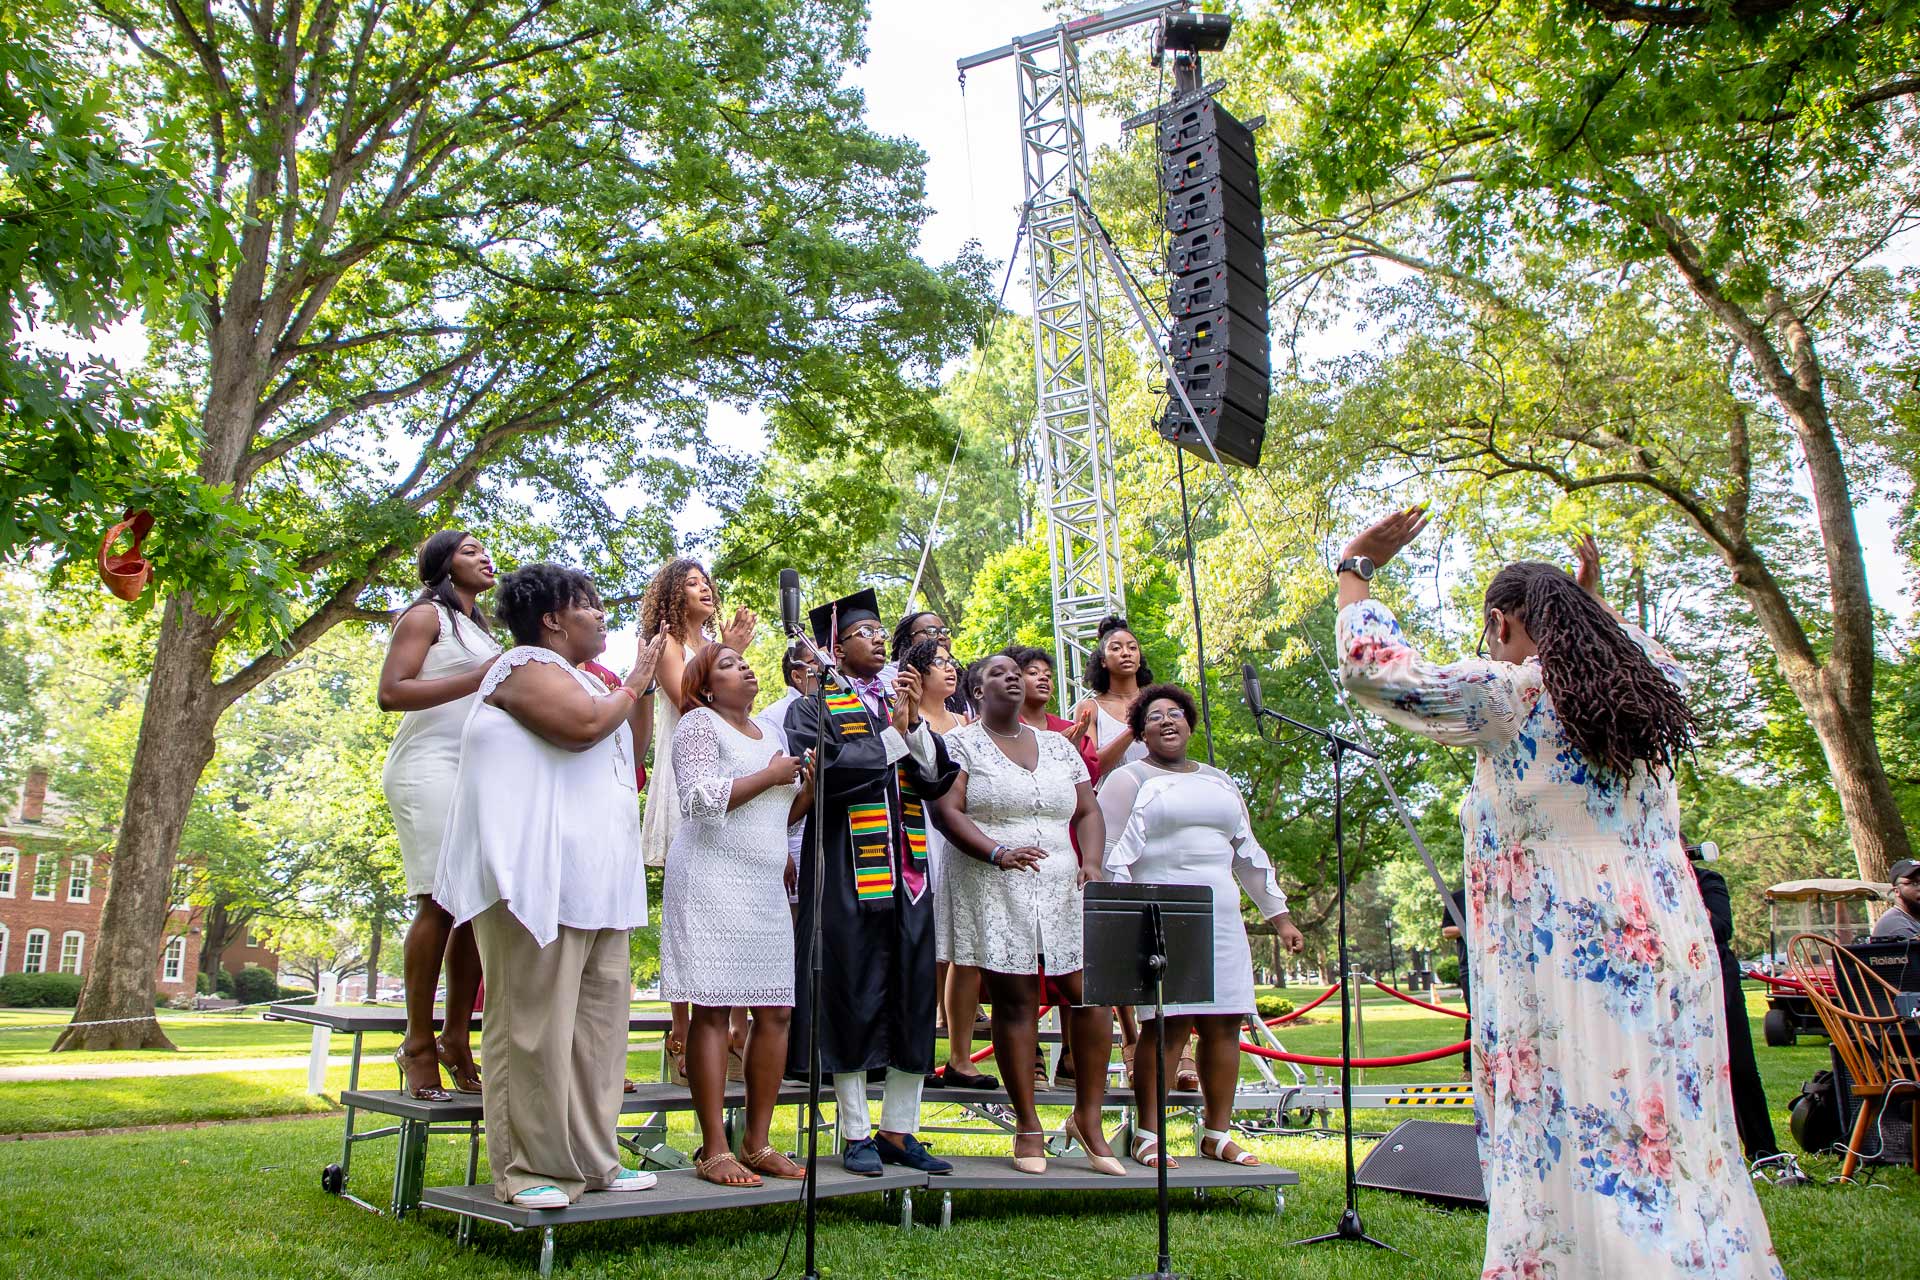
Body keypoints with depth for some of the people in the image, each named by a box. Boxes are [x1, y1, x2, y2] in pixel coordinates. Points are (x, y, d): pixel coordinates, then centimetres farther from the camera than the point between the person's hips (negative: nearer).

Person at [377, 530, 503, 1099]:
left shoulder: (481, 631, 27)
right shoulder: (426, 615, 4)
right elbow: (391, 692, -9)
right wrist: (478, 679, -15)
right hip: (430, 767, -8)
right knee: (442, 902, -14)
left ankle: (457, 1041, 5)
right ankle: (418, 1043, -7)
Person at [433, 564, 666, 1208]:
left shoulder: (576, 678, 25)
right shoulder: (527, 666, -5)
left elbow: (626, 747, 30)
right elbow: (584, 725, -21)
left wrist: (642, 685, 20)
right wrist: (633, 685, -3)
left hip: (592, 881, 10)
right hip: (537, 877, -10)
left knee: (599, 1015, 8)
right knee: (534, 1022, -6)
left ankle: (589, 1158, 15)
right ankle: (528, 1168, 1)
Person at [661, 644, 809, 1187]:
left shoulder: (772, 736, 22)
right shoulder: (700, 723, 0)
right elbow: (700, 798, -14)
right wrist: (770, 776, -9)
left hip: (766, 884, 7)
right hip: (712, 880, -7)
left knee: (775, 1010, 3)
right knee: (713, 1009, -7)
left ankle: (757, 1142, 12)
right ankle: (713, 1151, -3)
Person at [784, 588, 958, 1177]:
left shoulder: (902, 702, 18)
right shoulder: (815, 707, 3)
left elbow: (937, 776, 7)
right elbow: (823, 772, -15)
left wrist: (915, 723, -8)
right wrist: (893, 736, -11)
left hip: (906, 868, 5)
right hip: (847, 868, -5)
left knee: (912, 994, 5)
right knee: (853, 994, -1)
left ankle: (898, 1131, 15)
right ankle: (857, 1134, 9)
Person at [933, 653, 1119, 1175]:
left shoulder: (1058, 746, 17)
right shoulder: (961, 743, 4)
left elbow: (1088, 812, 16)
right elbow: (948, 811, -8)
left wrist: (1091, 862, -2)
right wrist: (998, 852, -21)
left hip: (1061, 888, 4)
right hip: (994, 891, -4)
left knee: (1090, 993, -4)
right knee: (1014, 1003, -2)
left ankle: (1088, 1117, 11)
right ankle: (1028, 1127, 9)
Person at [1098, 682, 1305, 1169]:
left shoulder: (1219, 781, 21)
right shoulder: (1128, 780, 4)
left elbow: (1248, 851, 22)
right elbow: (1111, 855, -4)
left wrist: (1279, 914, 17)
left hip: (1221, 918, 6)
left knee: (1224, 1023, 2)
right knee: (1166, 1024, -10)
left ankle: (1218, 1135, 12)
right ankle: (1147, 1136, 1)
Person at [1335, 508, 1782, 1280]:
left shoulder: (1506, 695, -8)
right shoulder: (1651, 692, 11)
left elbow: (1370, 667, -7)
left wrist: (1357, 568, 5)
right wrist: (1596, 603, 46)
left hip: (1568, 955, -7)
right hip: (1670, 947, 7)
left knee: (1578, 1152, -2)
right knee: (1678, 1142, 13)